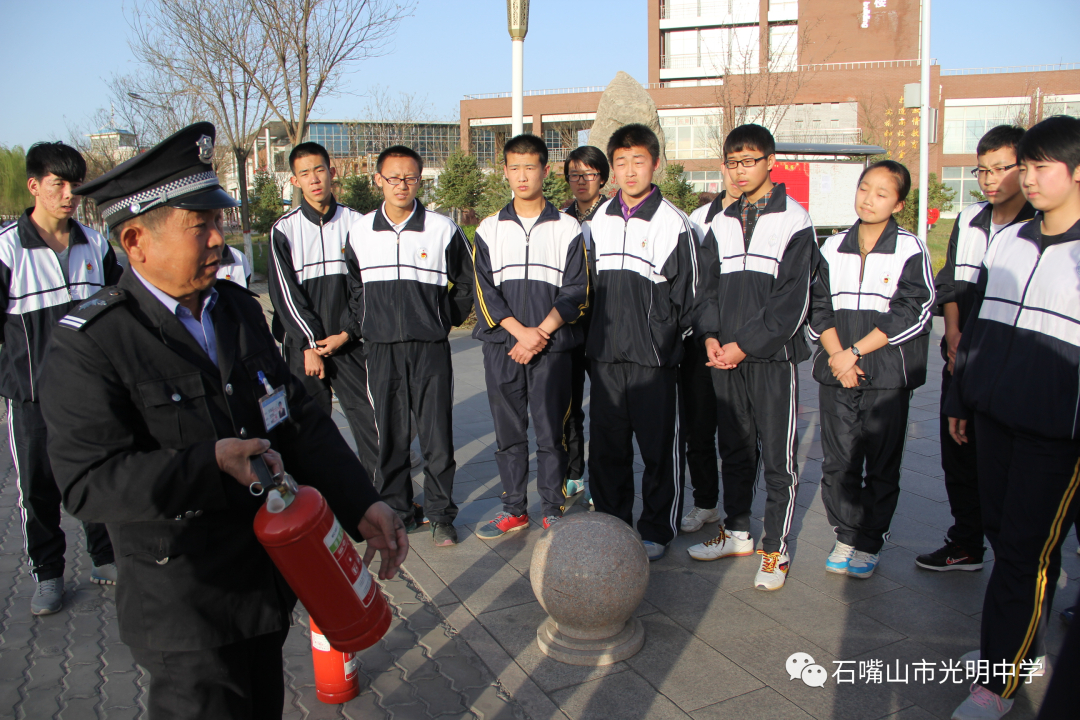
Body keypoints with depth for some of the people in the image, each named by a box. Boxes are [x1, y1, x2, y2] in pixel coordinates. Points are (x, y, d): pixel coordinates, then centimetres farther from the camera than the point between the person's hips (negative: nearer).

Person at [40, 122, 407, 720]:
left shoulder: (239, 308, 3)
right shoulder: (88, 344, -17)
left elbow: (300, 418, 3)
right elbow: (90, 482, -23)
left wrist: (361, 504, -6)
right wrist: (209, 464, -27)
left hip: (268, 576, 7)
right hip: (183, 604, -6)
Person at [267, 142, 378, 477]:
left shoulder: (356, 223, 4)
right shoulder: (284, 230, 2)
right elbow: (285, 293, -2)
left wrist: (346, 333, -6)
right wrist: (310, 344, -7)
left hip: (349, 342, 0)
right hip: (302, 346, 0)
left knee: (368, 418, -2)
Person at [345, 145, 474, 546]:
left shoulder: (443, 229, 0)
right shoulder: (359, 232, 7)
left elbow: (466, 283, 12)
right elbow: (354, 288, 20)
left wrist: (445, 319, 7)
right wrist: (356, 328, 12)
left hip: (430, 348, -2)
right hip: (381, 350, 2)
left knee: (437, 436, 1)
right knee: (390, 436, 7)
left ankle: (440, 514, 15)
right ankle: (396, 511, 21)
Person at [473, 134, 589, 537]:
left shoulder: (567, 229, 5)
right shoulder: (489, 230, 10)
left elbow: (576, 292, -2)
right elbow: (485, 291, 2)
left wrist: (541, 332, -13)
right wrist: (520, 331, -11)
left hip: (551, 348, -2)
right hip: (502, 347, 2)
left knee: (551, 432, 1)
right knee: (508, 432, 8)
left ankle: (553, 510, 15)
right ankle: (514, 510, 21)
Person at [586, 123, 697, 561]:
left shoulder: (674, 223, -4)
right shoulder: (600, 220, 11)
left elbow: (686, 297, -1)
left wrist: (665, 342, -6)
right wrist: (593, 344, 13)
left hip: (654, 359, -4)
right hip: (605, 356, 5)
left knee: (659, 448, 4)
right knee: (606, 446, 10)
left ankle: (657, 530, 19)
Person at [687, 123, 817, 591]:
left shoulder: (794, 220, -5)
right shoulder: (721, 223, 13)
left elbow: (793, 297, -11)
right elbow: (708, 285, 13)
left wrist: (745, 344, -14)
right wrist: (710, 337, -4)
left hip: (772, 356, -5)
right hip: (725, 357, 5)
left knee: (778, 456, 2)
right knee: (734, 449, 15)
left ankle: (775, 549, 14)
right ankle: (736, 533, 29)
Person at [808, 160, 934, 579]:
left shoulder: (910, 251, -3)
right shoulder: (833, 248, 8)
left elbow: (912, 314, -10)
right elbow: (819, 307, 6)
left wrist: (855, 351, -13)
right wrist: (836, 355, -8)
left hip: (888, 376, -3)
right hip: (836, 372, 3)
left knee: (882, 465, 5)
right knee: (837, 462, 7)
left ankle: (869, 543, 19)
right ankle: (846, 534, 23)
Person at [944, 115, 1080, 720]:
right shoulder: (1006, 241, 10)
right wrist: (960, 398, 17)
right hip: (996, 415, 6)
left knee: (1027, 551, 1)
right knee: (1002, 532, 14)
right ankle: (1025, 642, 34)